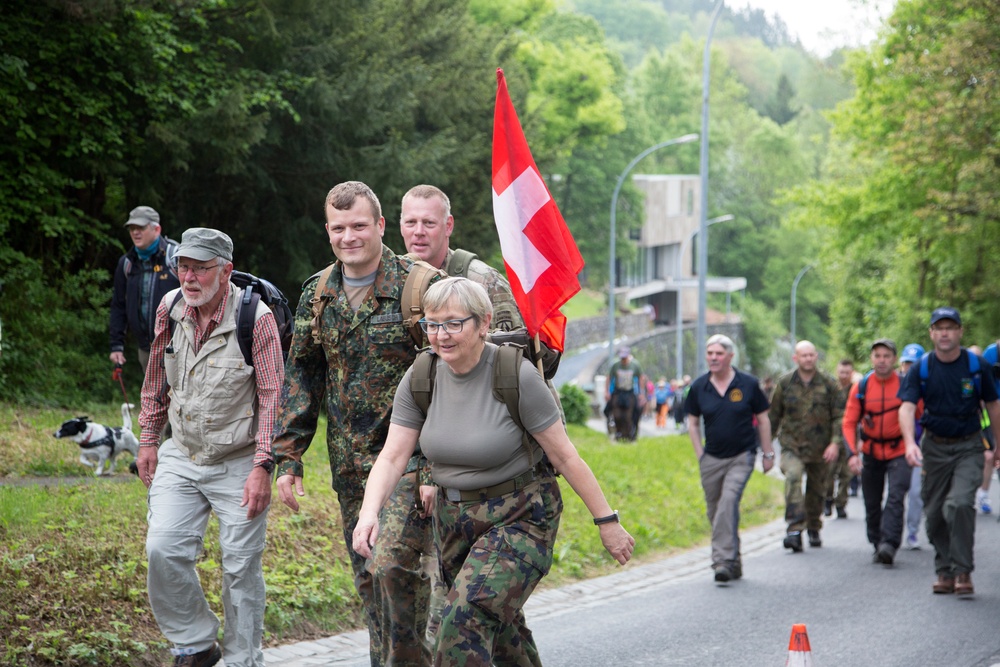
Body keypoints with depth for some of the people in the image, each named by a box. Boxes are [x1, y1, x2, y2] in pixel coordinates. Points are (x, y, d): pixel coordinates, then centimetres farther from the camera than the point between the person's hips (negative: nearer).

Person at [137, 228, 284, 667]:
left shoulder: (255, 317, -15)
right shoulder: (170, 309, 0)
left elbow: (272, 396, -12)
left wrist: (262, 467, -15)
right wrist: (149, 439, 16)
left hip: (239, 463, -4)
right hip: (181, 458, 4)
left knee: (241, 565, 1)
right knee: (163, 550, -8)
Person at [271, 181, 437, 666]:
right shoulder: (317, 295, 8)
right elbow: (300, 377, 14)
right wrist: (287, 458, 7)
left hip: (408, 457, -6)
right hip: (349, 463, 6)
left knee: (394, 565, -18)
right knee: (369, 578, 10)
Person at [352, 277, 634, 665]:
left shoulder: (516, 375, -18)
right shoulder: (419, 379, -5)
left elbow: (564, 456, -13)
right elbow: (392, 457, -8)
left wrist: (607, 520, -8)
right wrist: (369, 512, -26)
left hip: (520, 516, -6)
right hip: (454, 515, 6)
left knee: (470, 614, -26)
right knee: (498, 624, 19)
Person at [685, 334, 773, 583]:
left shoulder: (748, 384, -5)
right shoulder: (699, 387, 1)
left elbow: (763, 420, 4)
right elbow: (693, 422, 12)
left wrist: (768, 454, 5)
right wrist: (700, 454, 4)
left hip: (741, 457, -4)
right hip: (712, 458, 4)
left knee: (728, 501, -22)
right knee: (715, 511, 8)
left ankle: (724, 560, -24)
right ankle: (733, 562, 25)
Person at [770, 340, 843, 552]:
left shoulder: (828, 384, 0)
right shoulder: (784, 383, 1)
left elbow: (838, 416, 0)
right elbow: (774, 414, 10)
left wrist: (835, 443, -11)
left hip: (820, 448, 2)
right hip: (792, 445, -2)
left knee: (817, 490, 12)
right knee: (792, 478, -26)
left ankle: (814, 529, 35)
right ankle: (795, 530, -32)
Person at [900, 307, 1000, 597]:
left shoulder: (977, 365, -6)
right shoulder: (921, 369, -5)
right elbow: (907, 407, -15)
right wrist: (909, 442, -32)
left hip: (969, 446, -2)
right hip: (935, 447, 2)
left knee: (960, 504, -20)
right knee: (934, 513, 6)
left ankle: (963, 572, -10)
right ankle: (944, 571, 22)